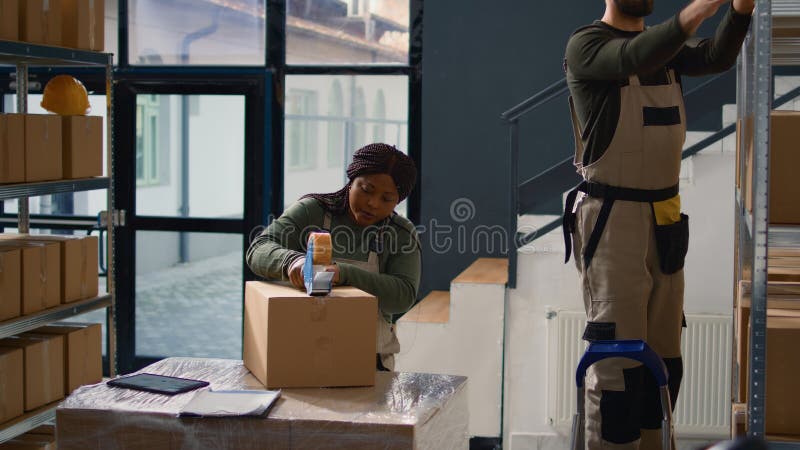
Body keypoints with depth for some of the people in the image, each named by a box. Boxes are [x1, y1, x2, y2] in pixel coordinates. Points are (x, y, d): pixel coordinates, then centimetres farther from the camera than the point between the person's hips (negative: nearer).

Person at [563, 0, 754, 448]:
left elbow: (717, 56, -4)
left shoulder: (666, 44, 15)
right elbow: (636, 58, -27)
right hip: (611, 220, -7)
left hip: (665, 220, 7)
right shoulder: (586, 45, -5)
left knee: (664, 358, 8)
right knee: (619, 361, -8)